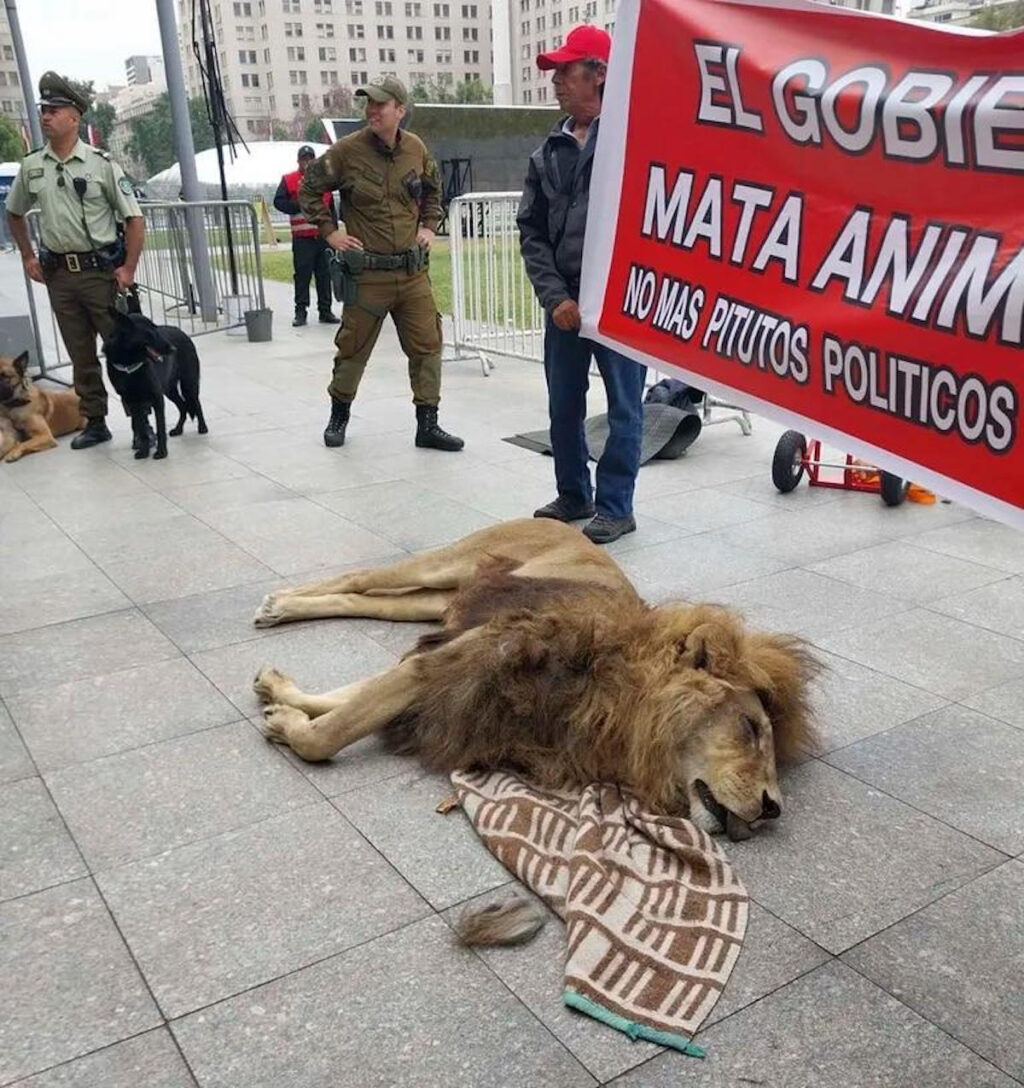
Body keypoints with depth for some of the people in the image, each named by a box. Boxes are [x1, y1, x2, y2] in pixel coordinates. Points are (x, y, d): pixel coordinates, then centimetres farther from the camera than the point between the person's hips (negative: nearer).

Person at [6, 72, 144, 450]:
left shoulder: (100, 163, -6)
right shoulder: (31, 166, 7)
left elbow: (134, 218, -7)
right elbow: (14, 213, 22)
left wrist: (129, 269, -11)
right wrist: (28, 257, 13)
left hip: (102, 270, -4)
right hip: (59, 273, 4)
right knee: (80, 355, 10)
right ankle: (95, 422, 21)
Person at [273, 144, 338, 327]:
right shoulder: (289, 180, 4)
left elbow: (331, 208, 17)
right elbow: (279, 202, -5)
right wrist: (300, 206, -16)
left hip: (324, 236, 3)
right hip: (302, 237, -3)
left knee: (324, 274, 5)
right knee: (302, 274, -3)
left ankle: (325, 311, 12)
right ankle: (300, 311, 2)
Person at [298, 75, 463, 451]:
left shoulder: (416, 148, 3)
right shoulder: (347, 150, -8)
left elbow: (432, 188, 23)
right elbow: (308, 189, 4)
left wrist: (428, 225, 13)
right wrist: (329, 231, -2)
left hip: (413, 269, 3)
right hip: (367, 272, -3)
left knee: (427, 345, 1)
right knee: (353, 348, 8)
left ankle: (428, 425, 10)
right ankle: (339, 416, 28)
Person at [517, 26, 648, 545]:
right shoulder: (548, 152, 12)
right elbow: (531, 231, 10)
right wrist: (555, 296, -2)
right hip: (563, 302, 6)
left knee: (623, 408, 3)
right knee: (563, 406, 13)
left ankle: (614, 508, 14)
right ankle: (574, 496, 29)